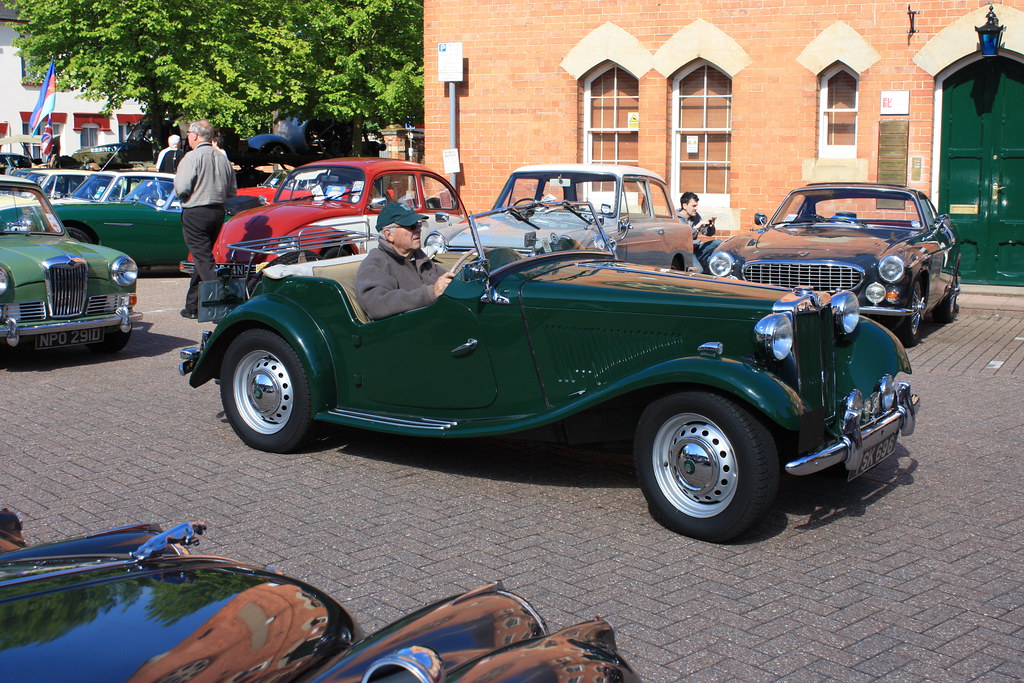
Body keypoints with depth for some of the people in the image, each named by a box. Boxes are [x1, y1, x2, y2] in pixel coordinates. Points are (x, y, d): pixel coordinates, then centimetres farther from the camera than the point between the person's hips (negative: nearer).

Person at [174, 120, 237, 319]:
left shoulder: (192, 157, -12)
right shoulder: (223, 159, 9)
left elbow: (182, 188, -17)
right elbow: (232, 191, 11)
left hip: (195, 213, -7)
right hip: (218, 212, 7)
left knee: (204, 260, -6)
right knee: (203, 258, 15)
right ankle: (192, 306, 22)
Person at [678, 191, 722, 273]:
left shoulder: (695, 216, 10)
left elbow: (708, 233, 14)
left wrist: (710, 226, -8)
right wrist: (696, 227, -30)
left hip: (696, 249, 8)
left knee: (718, 243, -6)